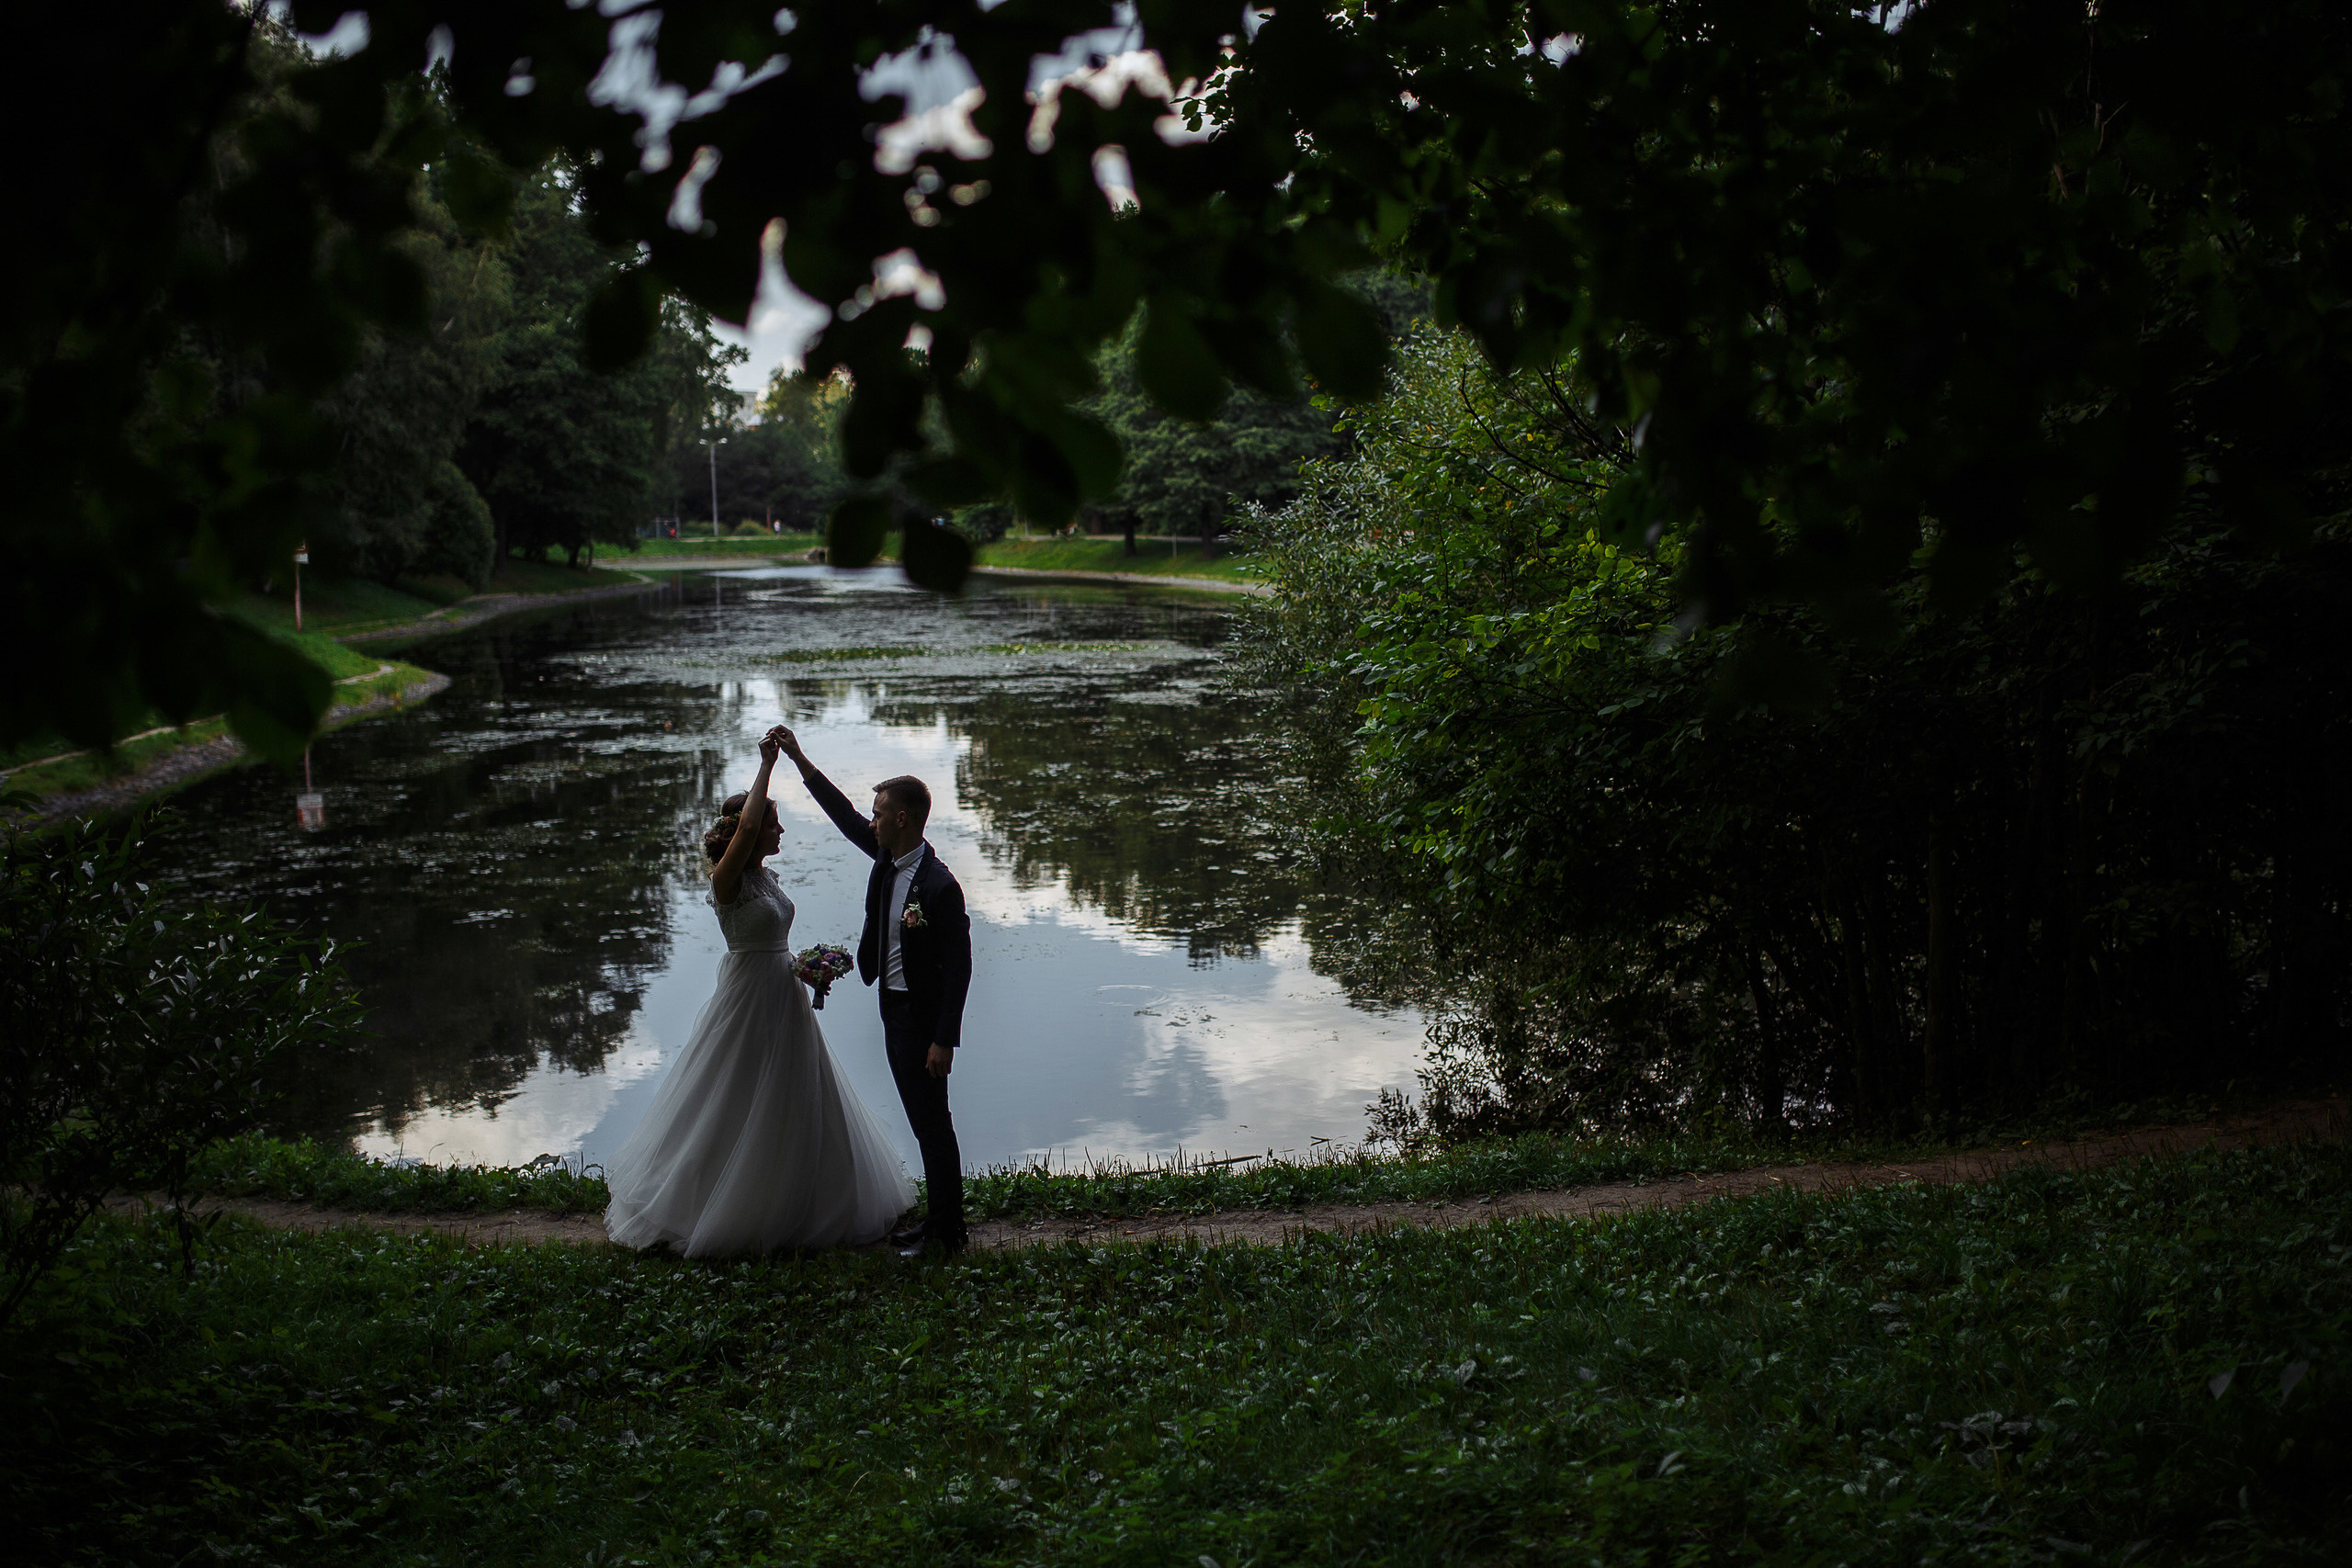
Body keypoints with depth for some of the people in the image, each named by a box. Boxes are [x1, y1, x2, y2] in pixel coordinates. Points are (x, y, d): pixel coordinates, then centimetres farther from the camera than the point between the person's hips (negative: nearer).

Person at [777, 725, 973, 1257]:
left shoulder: (939, 886, -23)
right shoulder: (888, 858, 2)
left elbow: (959, 965, -21)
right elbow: (845, 817, 17)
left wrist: (944, 1041, -21)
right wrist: (799, 760, 14)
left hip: (921, 1016, -9)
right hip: (894, 1008, 9)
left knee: (932, 1122, 0)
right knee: (923, 1121, 16)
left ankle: (948, 1232, 10)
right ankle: (940, 1220, 26)